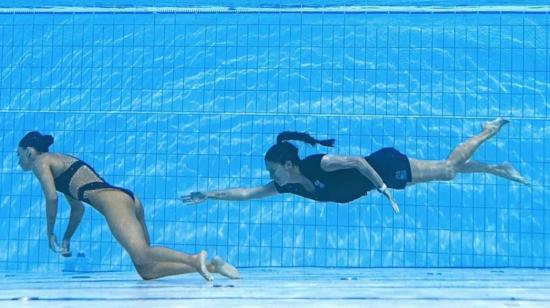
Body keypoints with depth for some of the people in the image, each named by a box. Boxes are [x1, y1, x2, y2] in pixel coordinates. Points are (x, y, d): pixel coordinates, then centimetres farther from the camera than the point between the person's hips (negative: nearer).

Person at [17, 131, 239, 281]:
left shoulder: (40, 162, 11)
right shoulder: (60, 162, 36)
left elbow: (52, 198, -5)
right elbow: (77, 208, 38)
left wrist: (50, 234, 7)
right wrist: (66, 239, 37)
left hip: (111, 199, -8)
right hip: (127, 199, 8)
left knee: (142, 256, -28)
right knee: (147, 271, -3)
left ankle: (194, 259, -46)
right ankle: (208, 266, -15)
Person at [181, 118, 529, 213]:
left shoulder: (319, 164, -31)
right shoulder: (288, 186, -8)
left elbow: (357, 161, -31)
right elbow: (246, 192, -7)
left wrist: (384, 188, -33)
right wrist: (209, 195, -12)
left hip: (387, 165, -6)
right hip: (380, 176, 6)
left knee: (450, 168, 7)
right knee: (449, 170, 18)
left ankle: (489, 130, 27)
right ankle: (499, 169, 33)